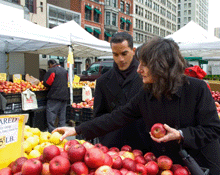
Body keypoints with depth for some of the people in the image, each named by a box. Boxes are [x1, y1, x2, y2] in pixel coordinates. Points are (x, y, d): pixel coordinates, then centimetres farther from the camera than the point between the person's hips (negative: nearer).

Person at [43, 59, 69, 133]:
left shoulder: (51, 70, -8)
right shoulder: (64, 70, 15)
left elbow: (47, 83, -11)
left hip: (54, 96, -7)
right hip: (64, 96, 7)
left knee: (51, 113, -4)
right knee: (62, 114, 12)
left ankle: (51, 131, -6)